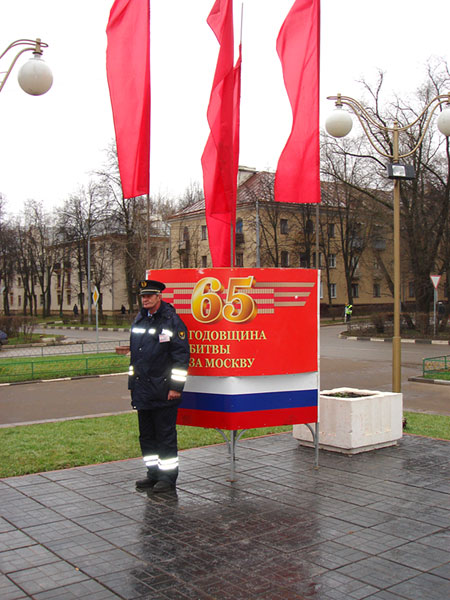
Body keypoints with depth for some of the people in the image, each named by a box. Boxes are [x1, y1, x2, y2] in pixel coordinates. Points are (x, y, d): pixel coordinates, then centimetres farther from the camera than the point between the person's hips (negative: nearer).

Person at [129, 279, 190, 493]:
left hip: (163, 391, -8)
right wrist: (132, 383, 20)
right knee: (146, 434, 14)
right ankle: (154, 474, 27)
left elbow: (181, 356, -11)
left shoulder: (171, 321, -8)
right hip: (142, 390, 8)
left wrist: (175, 387, -15)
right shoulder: (139, 320, 15)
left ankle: (168, 477, 12)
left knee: (165, 435, 1)